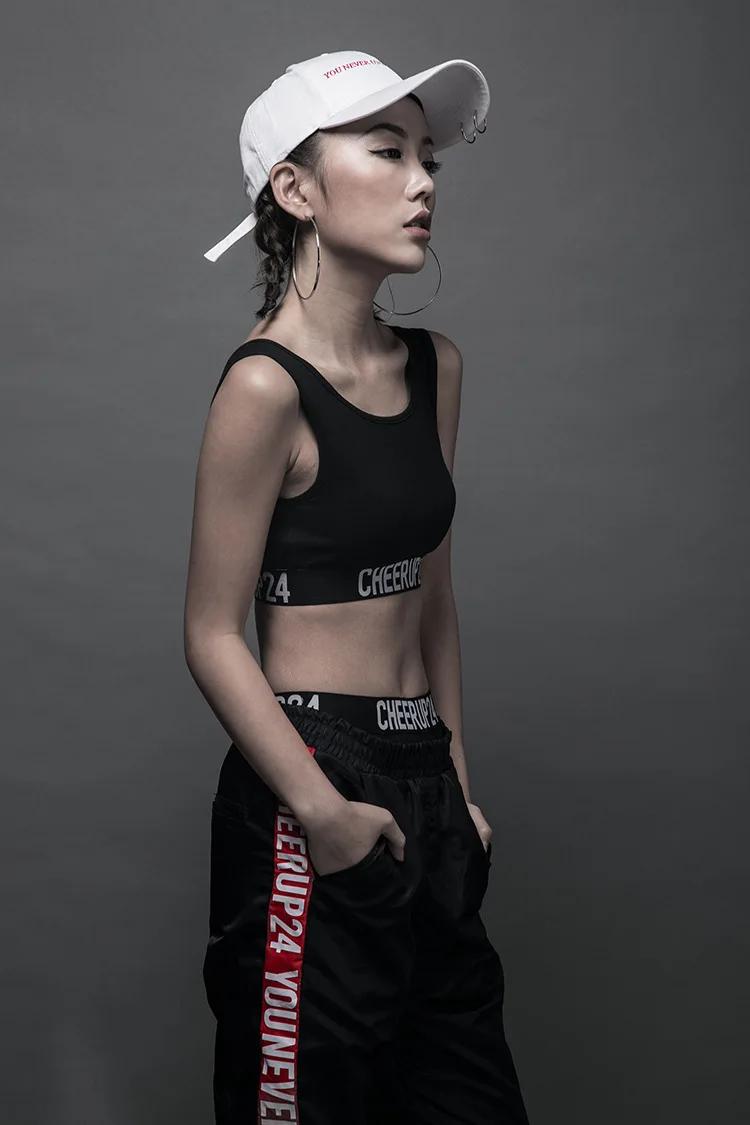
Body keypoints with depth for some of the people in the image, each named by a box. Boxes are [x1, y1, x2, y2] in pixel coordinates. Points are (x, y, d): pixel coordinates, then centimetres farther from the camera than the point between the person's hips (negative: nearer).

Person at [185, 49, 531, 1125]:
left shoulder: (435, 366, 7)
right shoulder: (266, 386, -14)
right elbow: (213, 637, -13)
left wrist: (457, 782, 13)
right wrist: (323, 810, -17)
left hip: (424, 782, 7)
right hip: (312, 787, -7)